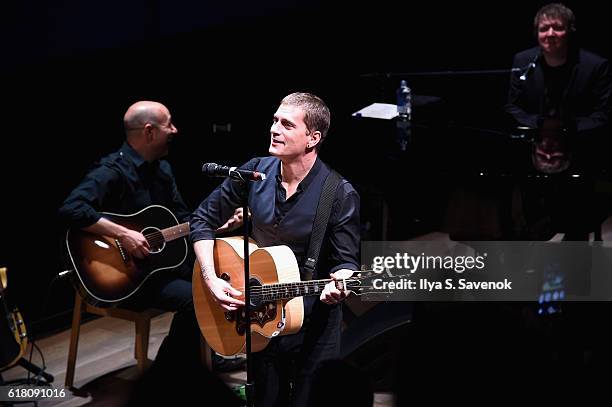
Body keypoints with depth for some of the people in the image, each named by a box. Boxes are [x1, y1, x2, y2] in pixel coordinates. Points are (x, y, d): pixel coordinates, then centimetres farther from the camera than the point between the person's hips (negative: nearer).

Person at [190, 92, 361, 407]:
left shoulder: (340, 195, -16)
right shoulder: (255, 172, -5)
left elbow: (345, 261, -11)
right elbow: (203, 219, 4)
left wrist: (336, 285, -34)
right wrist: (211, 279, -7)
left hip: (313, 324, -4)